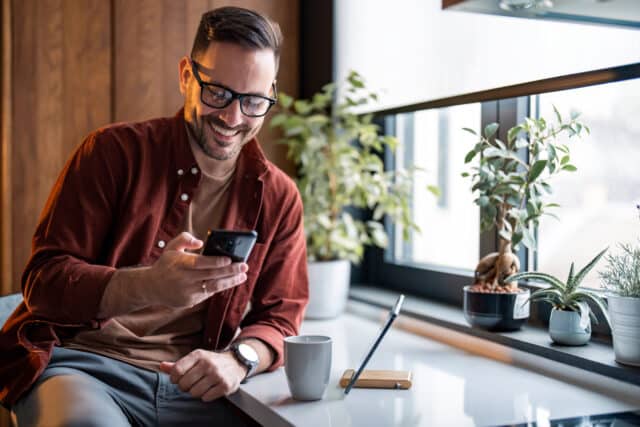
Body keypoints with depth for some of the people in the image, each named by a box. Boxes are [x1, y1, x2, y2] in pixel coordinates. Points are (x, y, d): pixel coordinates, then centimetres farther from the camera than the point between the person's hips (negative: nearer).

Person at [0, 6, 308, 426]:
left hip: (191, 386, 3)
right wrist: (150, 285, -28)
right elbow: (44, 280, -7)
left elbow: (279, 316, 9)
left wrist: (239, 359, -16)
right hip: (80, 364, -2)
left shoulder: (278, 197, 7)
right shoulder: (115, 151, -3)